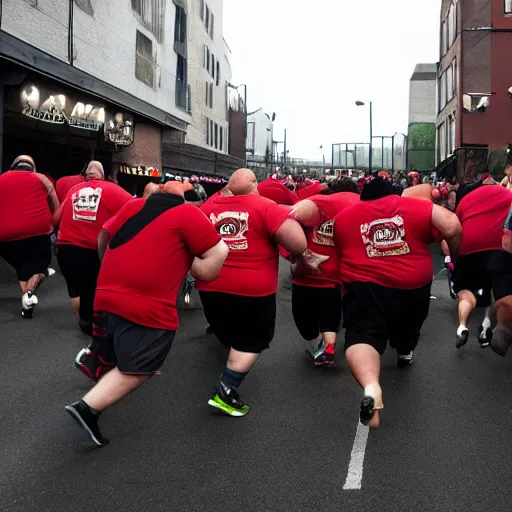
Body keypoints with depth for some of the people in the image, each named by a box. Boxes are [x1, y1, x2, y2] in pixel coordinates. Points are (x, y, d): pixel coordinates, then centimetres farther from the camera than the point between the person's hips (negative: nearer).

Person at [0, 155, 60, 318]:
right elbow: (57, 210, 14)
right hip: (36, 233, -2)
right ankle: (30, 292, -13)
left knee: (23, 268, 22)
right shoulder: (41, 179, 14)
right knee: (38, 266, 14)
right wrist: (50, 227, 29)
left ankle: (26, 300, 7)